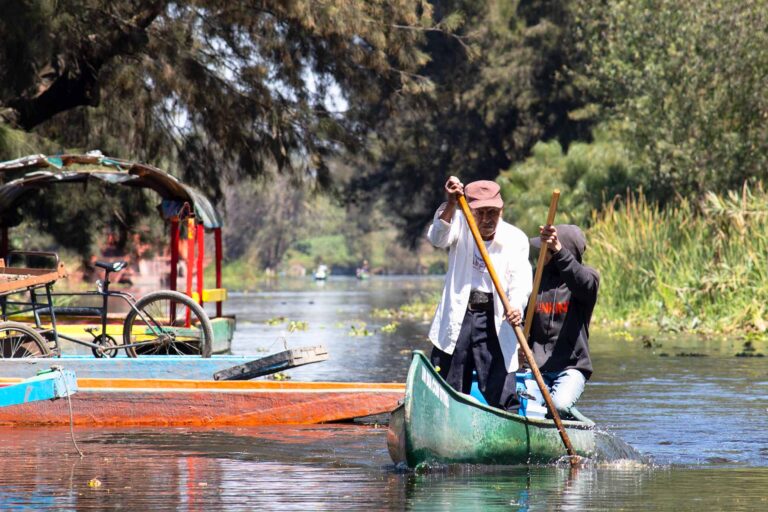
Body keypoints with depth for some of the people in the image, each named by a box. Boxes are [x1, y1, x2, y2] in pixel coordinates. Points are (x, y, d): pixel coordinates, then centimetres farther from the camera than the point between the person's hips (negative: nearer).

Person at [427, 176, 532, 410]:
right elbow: (438, 238, -16)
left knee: (501, 394, -9)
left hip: (494, 319, -1)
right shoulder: (460, 224, 5)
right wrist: (451, 204, -31)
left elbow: (520, 279, -11)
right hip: (457, 317, 1)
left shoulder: (515, 239, 2)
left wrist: (516, 306, -31)